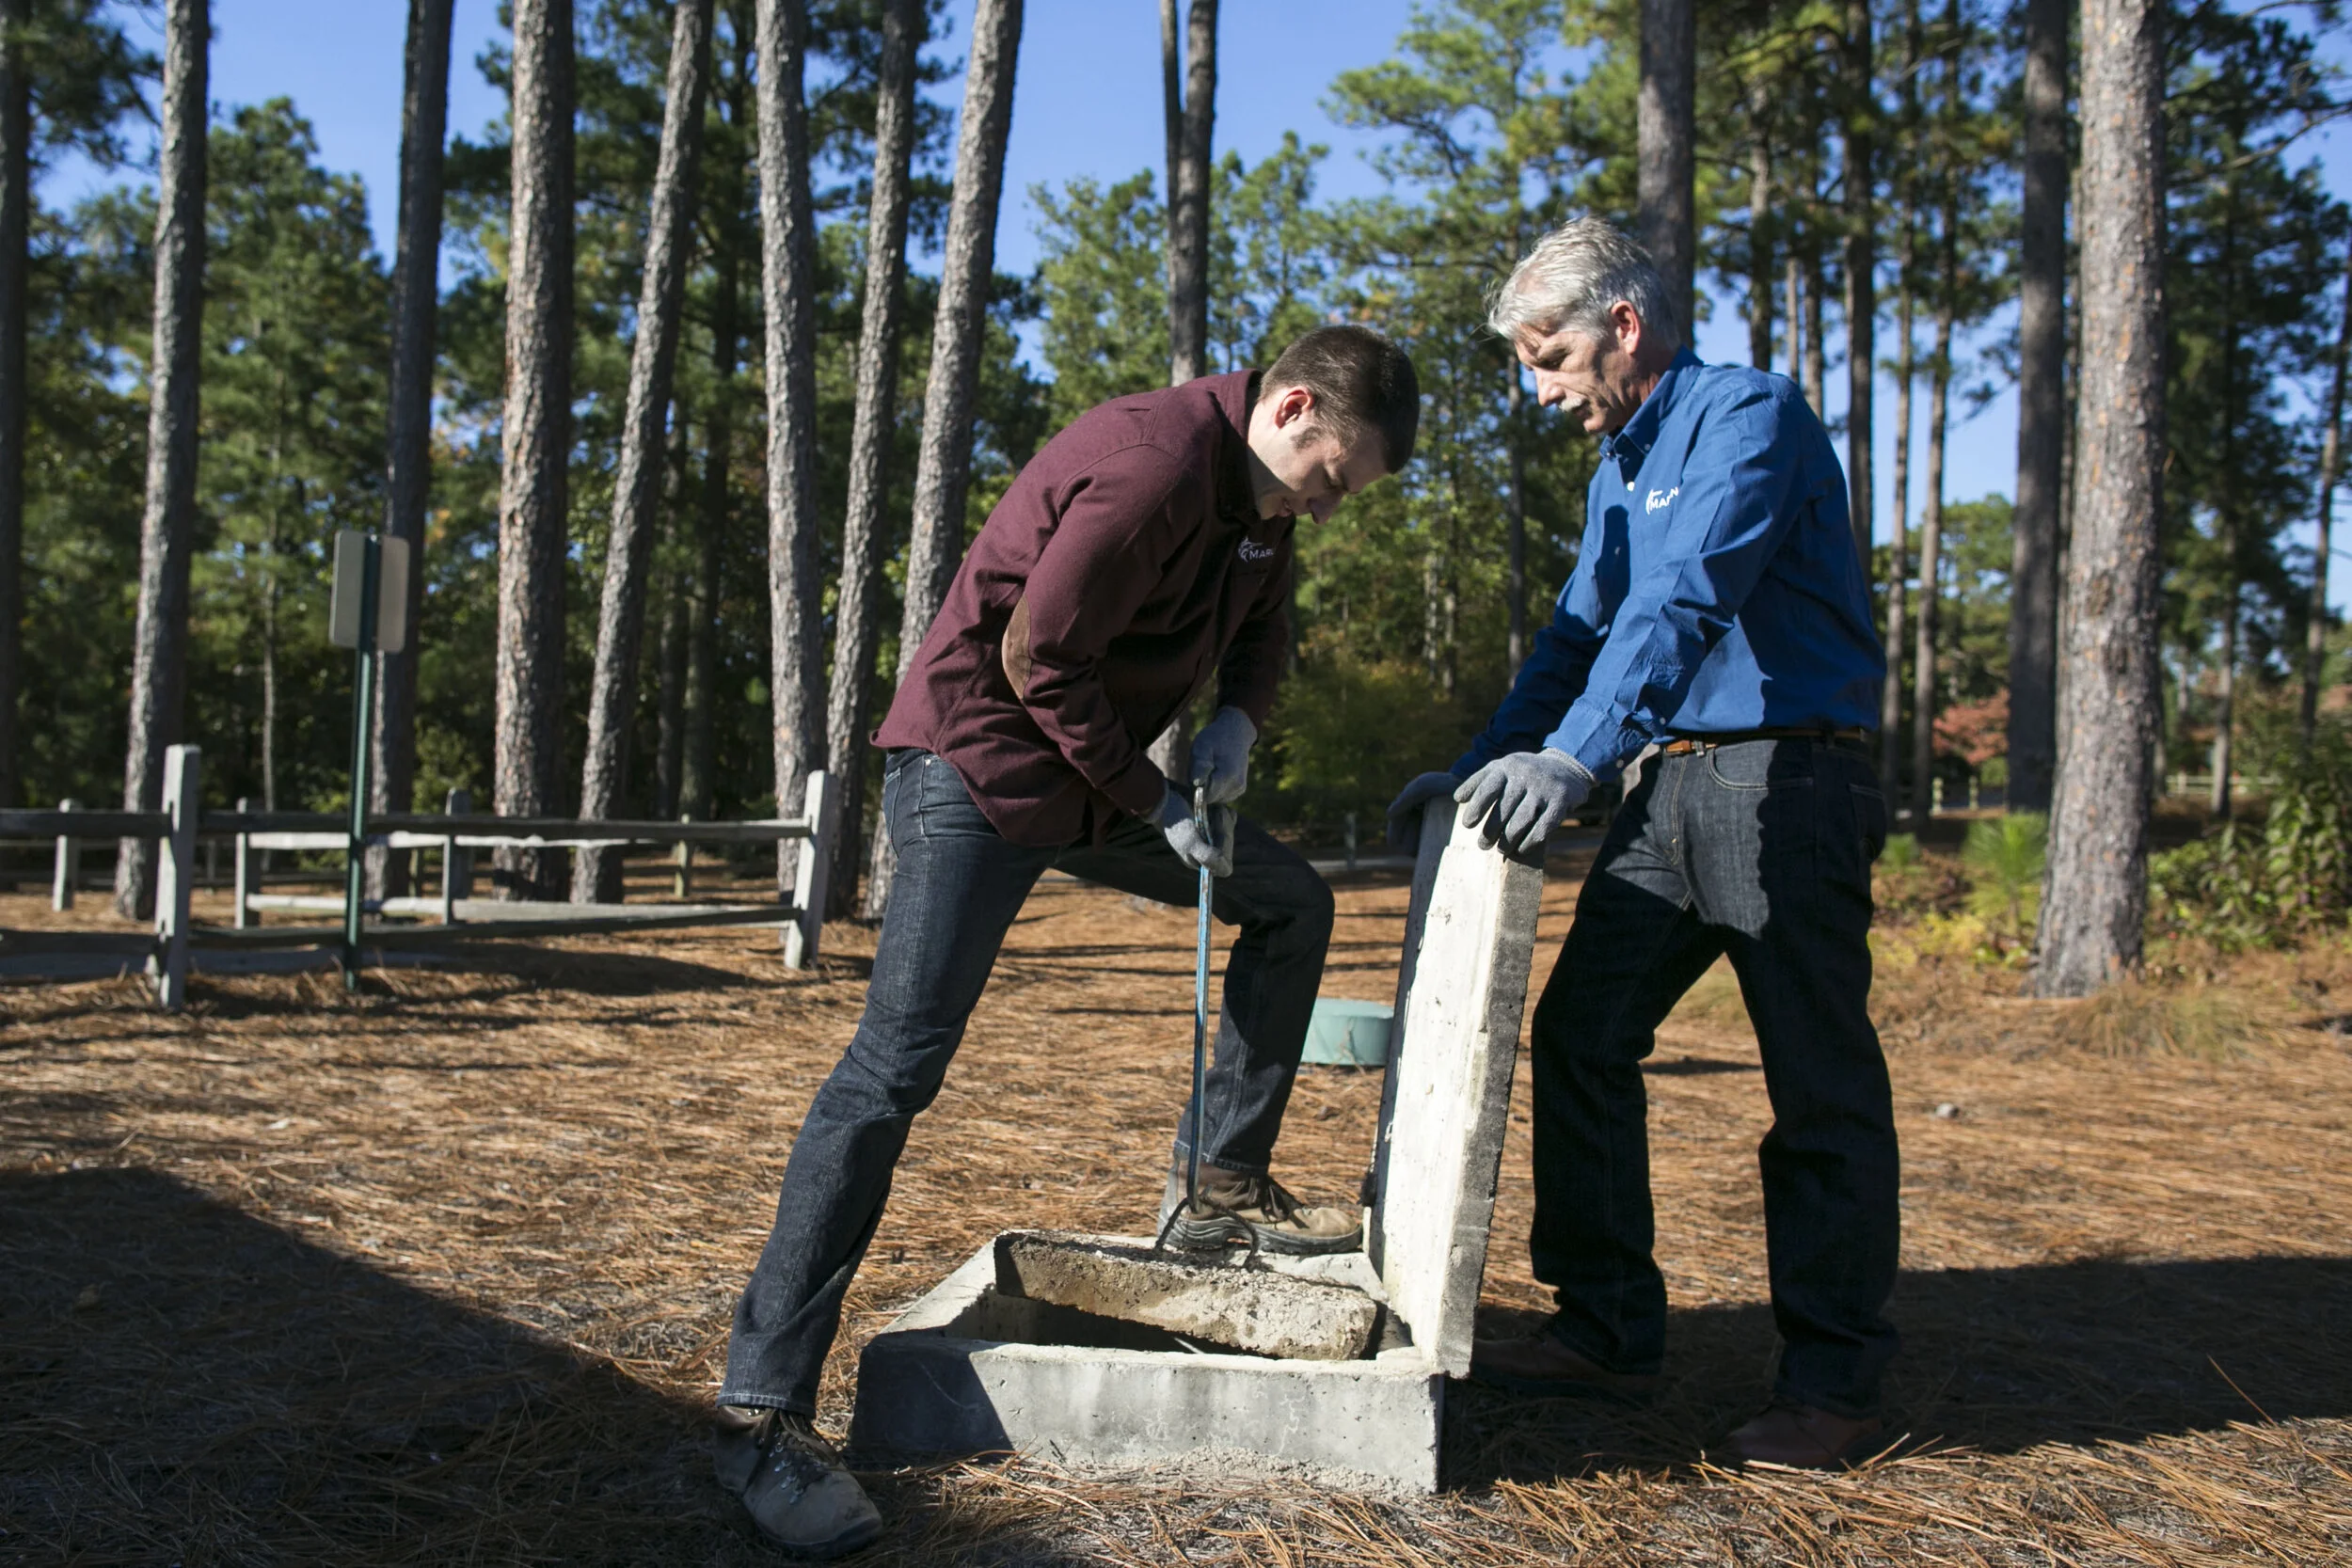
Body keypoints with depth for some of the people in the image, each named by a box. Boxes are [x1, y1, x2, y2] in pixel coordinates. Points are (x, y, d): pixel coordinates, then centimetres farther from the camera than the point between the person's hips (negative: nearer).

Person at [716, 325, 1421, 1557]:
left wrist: (1238, 716, -2)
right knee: (897, 1062, -16)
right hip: (977, 767, -10)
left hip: (1100, 776, 10)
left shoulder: (1259, 485, 8)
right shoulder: (1154, 465, -22)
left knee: (1291, 902, 16)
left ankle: (1220, 1189, 22)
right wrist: (1156, 807, -16)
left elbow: (1261, 626, 21)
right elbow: (1037, 659, -23)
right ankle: (760, 1411, -13)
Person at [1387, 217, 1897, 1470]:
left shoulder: (1749, 415, -11)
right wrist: (1481, 770, 14)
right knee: (1580, 1031, 4)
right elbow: (1579, 633, 22)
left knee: (1819, 1084, -2)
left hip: (1788, 779, -9)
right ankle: (1607, 1328, 13)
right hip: (1673, 782, 9)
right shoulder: (1617, 465, 17)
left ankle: (1833, 1381, 9)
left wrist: (1572, 755, -36)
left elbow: (1687, 604, -26)